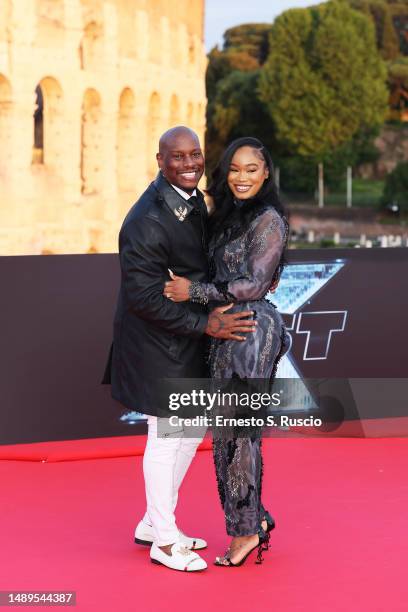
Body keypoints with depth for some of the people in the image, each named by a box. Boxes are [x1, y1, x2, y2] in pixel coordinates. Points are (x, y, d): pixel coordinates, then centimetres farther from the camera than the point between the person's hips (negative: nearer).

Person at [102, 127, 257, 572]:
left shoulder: (192, 199, 4)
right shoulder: (147, 222, -25)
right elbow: (144, 297, -24)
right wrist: (206, 324, -23)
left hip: (187, 335, 9)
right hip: (157, 339, -9)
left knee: (192, 428, 18)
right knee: (165, 436, 1)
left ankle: (153, 523, 33)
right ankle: (164, 540, 17)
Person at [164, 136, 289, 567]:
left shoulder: (268, 220, -11)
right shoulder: (227, 216, 15)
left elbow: (253, 286, -16)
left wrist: (194, 292, -15)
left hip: (251, 331, -8)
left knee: (238, 432, -3)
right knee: (227, 430, 10)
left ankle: (246, 530, 7)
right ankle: (254, 520, 21)